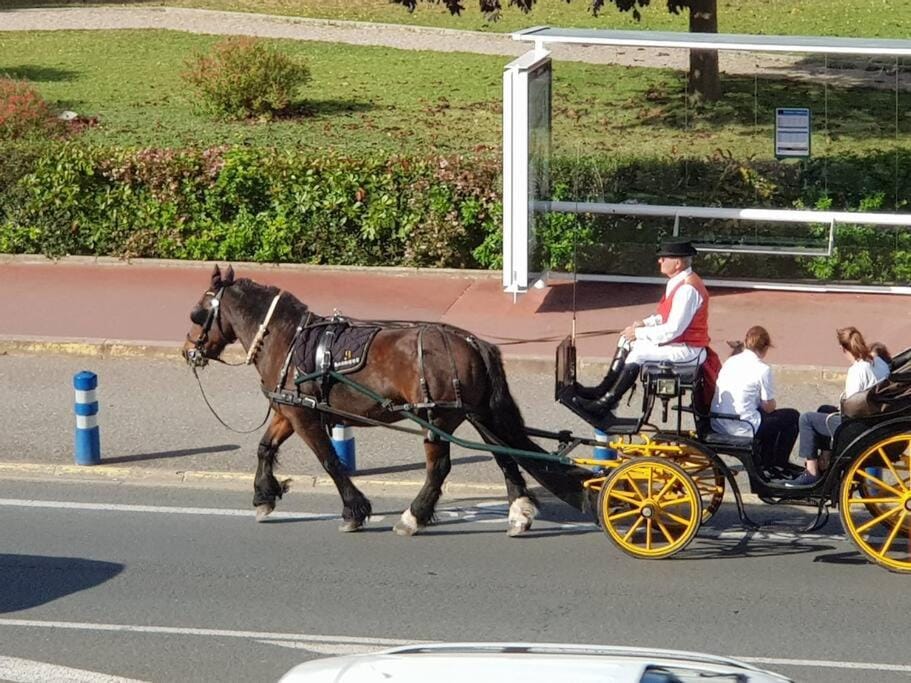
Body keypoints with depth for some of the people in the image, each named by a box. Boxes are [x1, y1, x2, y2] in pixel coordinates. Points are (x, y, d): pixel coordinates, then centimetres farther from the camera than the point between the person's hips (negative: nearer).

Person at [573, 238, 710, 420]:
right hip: (676, 340, 10)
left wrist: (640, 333, -18)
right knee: (627, 339, 9)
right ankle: (603, 390, 6)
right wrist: (645, 323, 4)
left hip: (688, 349, -10)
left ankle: (606, 404, -16)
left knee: (637, 351, -21)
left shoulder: (687, 289, -25)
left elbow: (673, 330, -27)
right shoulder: (678, 282, 6)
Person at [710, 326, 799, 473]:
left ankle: (764, 463, 35)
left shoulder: (729, 362, 8)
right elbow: (768, 407, -5)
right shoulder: (762, 369, -11)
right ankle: (777, 466, 20)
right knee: (792, 416, 12)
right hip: (742, 428, -8)